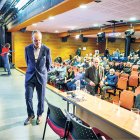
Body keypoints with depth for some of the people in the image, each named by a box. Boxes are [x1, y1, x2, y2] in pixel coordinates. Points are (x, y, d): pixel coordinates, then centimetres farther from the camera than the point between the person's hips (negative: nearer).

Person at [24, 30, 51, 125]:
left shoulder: (46, 49, -9)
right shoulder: (27, 48, -3)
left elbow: (49, 63, 6)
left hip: (41, 76, -1)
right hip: (30, 76, 2)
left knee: (41, 98, 9)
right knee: (28, 97, 2)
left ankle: (39, 115, 31)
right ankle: (30, 115, 25)